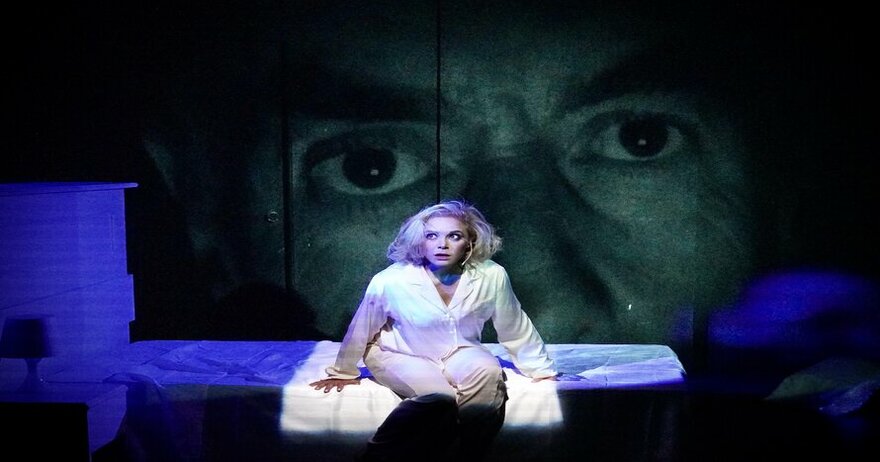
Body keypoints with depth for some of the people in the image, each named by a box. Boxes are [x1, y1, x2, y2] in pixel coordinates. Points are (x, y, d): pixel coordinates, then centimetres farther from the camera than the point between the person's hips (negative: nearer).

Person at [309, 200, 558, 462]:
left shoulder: (492, 277, -18)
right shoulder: (391, 281, -24)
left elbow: (516, 329, -1)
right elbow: (361, 329, -6)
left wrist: (541, 370, 7)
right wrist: (343, 372, 5)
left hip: (458, 353, 3)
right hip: (399, 356, -3)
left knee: (488, 374, -28)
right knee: (440, 398, -30)